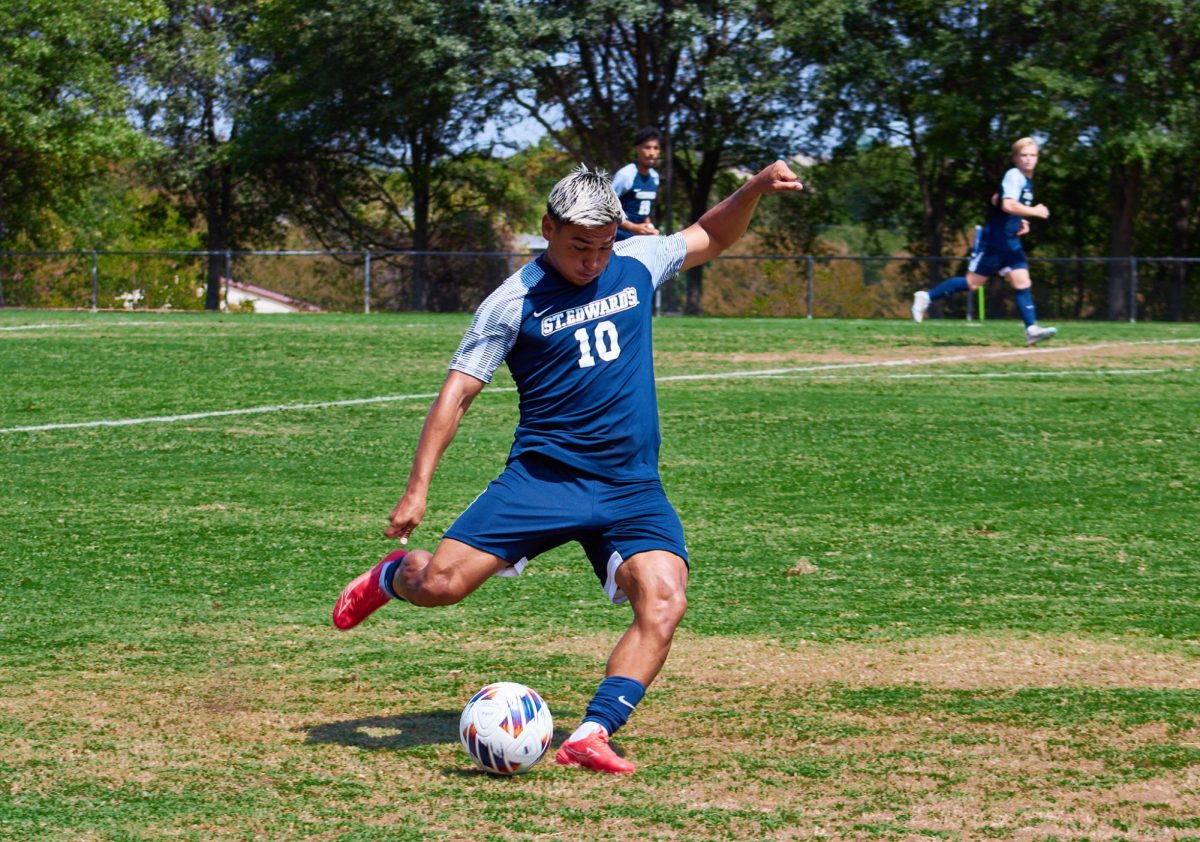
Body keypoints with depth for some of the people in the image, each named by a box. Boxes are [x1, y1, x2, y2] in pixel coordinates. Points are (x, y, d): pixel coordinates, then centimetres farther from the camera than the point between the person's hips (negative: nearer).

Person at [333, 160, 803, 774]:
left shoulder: (637, 264, 8)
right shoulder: (514, 301, -4)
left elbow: (710, 238, 26)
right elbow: (457, 392, -4)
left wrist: (755, 188, 8)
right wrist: (417, 488, -11)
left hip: (632, 489, 3)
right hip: (543, 476, -3)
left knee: (664, 602, -22)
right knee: (439, 584, -14)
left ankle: (591, 736, -19)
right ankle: (393, 576, 23)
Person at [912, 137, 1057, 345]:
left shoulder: (1027, 180, 15)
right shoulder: (1014, 176, -15)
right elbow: (1008, 205, -31)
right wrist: (1034, 212, -21)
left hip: (1011, 242, 9)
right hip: (995, 240, -9)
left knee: (1023, 283, -2)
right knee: (972, 283, -2)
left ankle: (1032, 328, -8)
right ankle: (927, 297, 9)